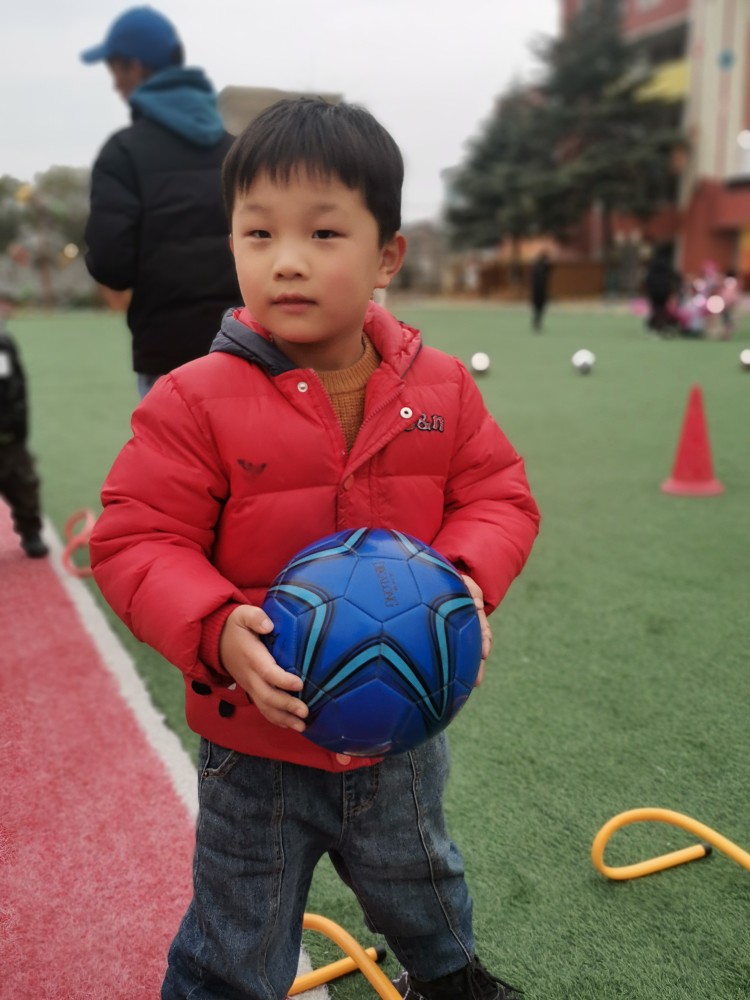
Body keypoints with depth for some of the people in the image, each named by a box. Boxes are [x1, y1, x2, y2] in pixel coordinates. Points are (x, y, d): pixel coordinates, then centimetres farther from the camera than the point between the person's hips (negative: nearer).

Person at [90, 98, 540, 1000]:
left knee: (421, 889, 34)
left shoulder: (439, 387, -9)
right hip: (257, 748, -3)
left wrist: (465, 578, -21)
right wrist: (216, 630, -34)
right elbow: (136, 540, -17)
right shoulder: (195, 401, -20)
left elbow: (498, 494, -1)